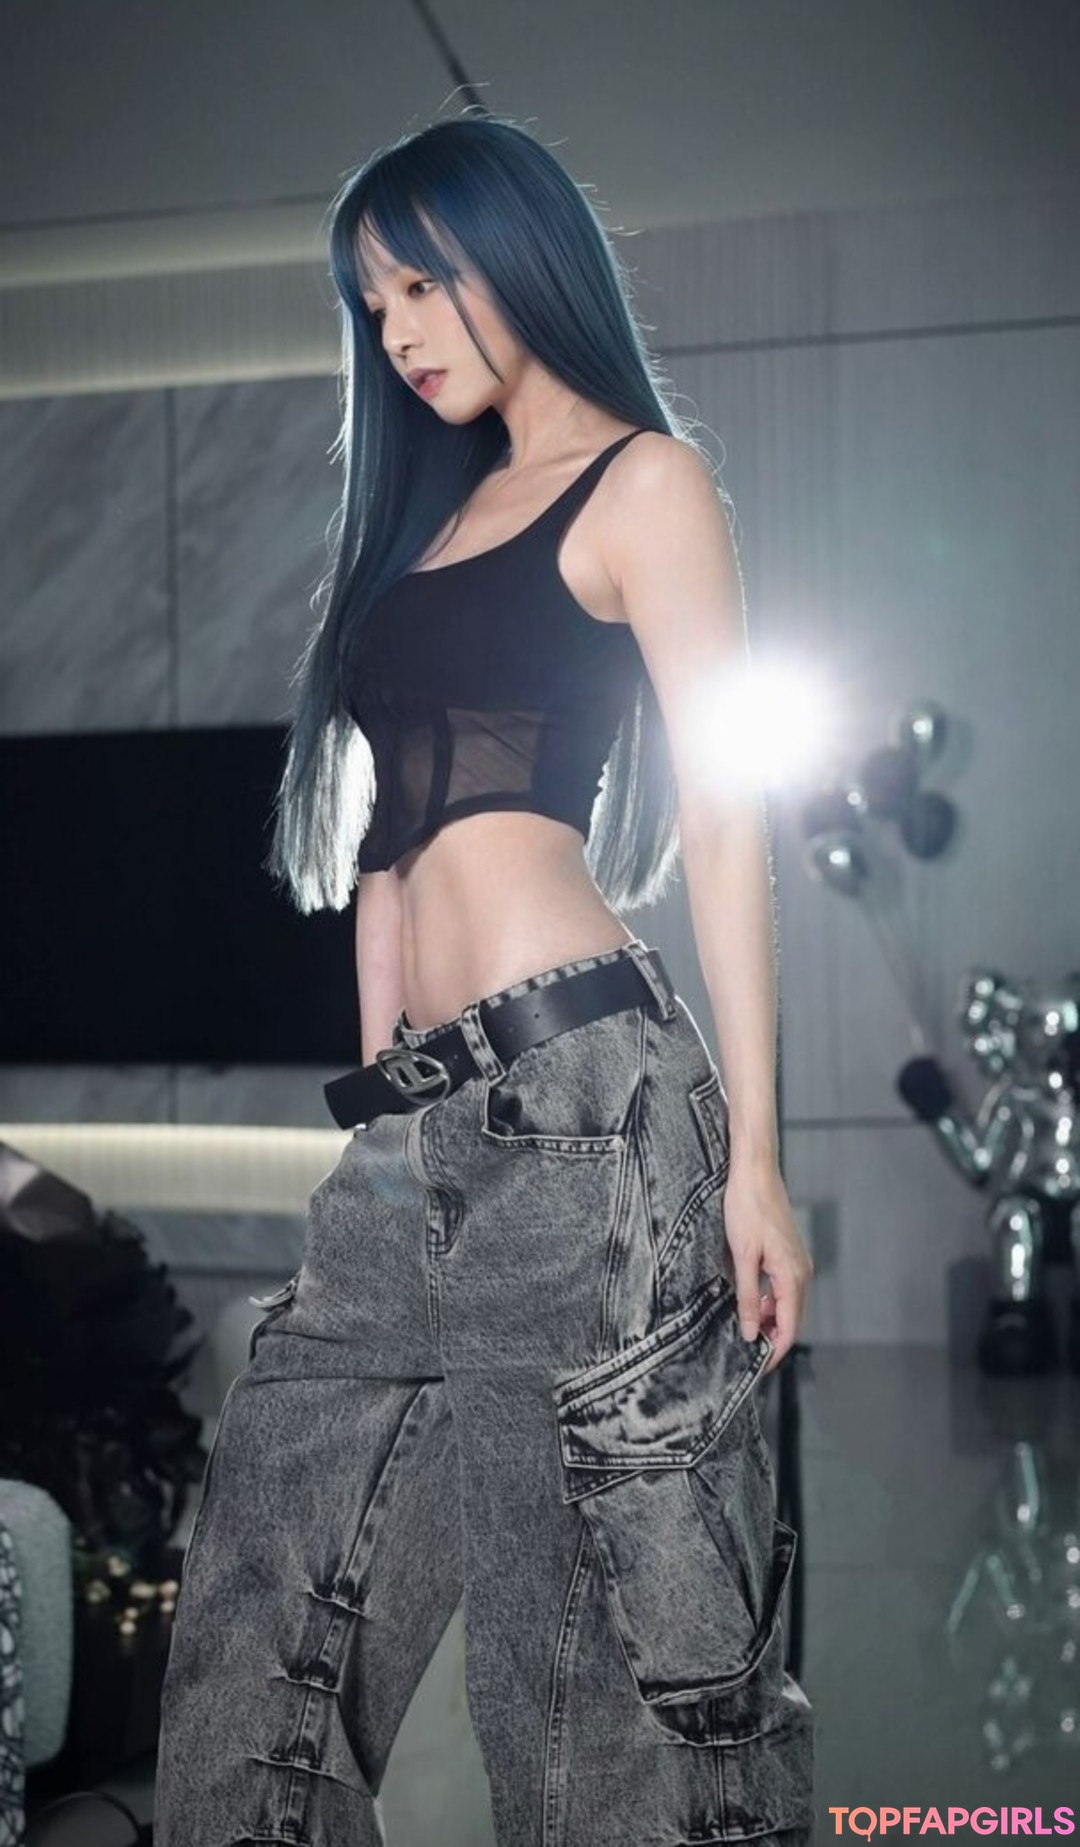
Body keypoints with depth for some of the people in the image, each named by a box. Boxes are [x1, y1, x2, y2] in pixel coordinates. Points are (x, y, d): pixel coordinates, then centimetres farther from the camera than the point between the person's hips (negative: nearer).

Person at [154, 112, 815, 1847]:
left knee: (606, 1639, -3)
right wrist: (383, 1092, 14)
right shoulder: (436, 517, 25)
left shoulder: (643, 480, 5)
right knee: (267, 1620, 8)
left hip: (580, 1092, -8)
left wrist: (751, 1153, -11)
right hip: (415, 1123, 8)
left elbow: (724, 815, -4)